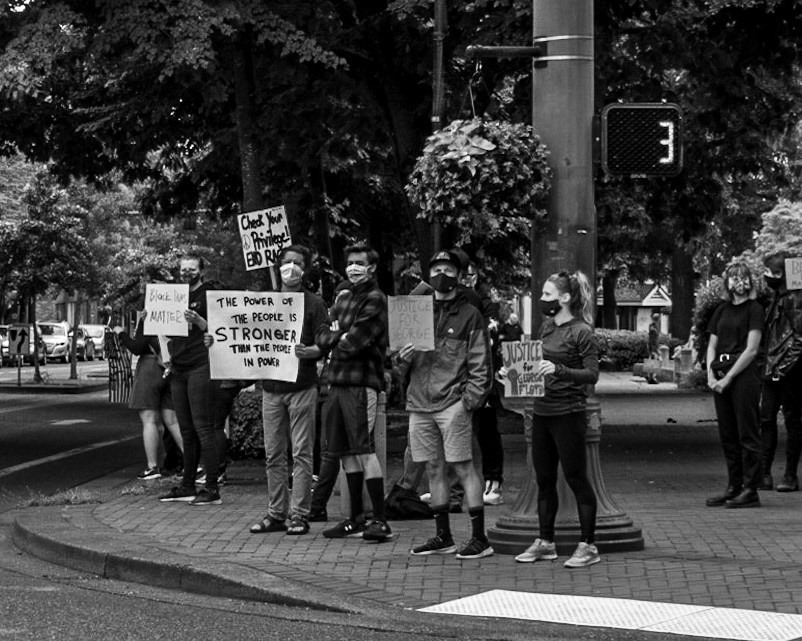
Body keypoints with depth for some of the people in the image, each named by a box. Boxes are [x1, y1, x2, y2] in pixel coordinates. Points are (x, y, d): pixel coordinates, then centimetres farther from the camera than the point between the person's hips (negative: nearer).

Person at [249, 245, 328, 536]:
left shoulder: (314, 304, 2)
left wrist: (308, 352, -25)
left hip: (301, 386, -4)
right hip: (271, 386, 4)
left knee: (301, 453, -3)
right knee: (273, 454, 5)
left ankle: (299, 514, 1)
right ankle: (276, 513, 11)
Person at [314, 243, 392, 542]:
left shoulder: (375, 301, -7)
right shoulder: (344, 297, 19)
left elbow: (351, 345, -15)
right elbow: (321, 337, 15)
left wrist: (334, 338, 3)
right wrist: (338, 335, -4)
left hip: (361, 384, -8)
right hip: (336, 382, 8)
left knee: (364, 449, -10)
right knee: (346, 452, 11)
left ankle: (380, 520, -7)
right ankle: (355, 518, 19)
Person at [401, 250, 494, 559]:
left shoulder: (469, 315, 2)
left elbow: (480, 364, -2)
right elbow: (402, 367, 20)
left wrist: (469, 401, -12)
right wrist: (402, 359, -4)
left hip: (453, 403, -5)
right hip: (419, 403, 5)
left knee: (463, 467, -6)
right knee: (434, 469, 10)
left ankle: (480, 538, -4)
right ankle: (442, 537, 18)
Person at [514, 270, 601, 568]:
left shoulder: (581, 331, -11)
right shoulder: (547, 327, 11)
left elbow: (592, 374, -16)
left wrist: (559, 370, -27)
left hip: (568, 413, -8)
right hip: (542, 410, 8)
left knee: (576, 478, -2)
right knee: (544, 478, 12)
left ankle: (588, 546, 5)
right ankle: (545, 542, 22)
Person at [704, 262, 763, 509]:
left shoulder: (754, 309, -3)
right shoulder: (722, 310, 15)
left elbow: (751, 350, -9)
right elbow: (712, 346, 16)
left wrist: (727, 378, -12)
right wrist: (711, 375, 1)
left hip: (744, 375, -6)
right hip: (720, 376, 6)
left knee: (747, 434, -4)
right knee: (727, 435, 9)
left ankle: (751, 490, -2)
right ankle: (733, 487, 16)